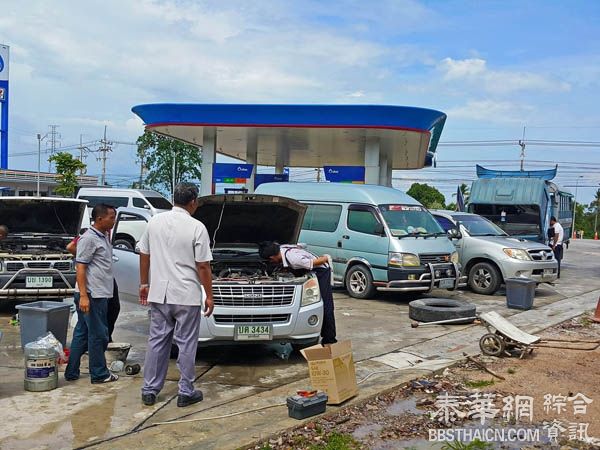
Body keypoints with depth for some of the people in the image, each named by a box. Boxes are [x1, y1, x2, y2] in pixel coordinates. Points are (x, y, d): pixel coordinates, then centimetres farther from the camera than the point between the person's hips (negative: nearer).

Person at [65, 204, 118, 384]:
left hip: (100, 294, 9)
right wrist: (83, 295, -21)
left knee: (82, 334, 14)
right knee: (98, 335, 0)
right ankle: (99, 374, 11)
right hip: (91, 295, -9)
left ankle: (72, 372, 23)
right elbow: (80, 267, -18)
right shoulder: (89, 238, -14)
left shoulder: (104, 237, 15)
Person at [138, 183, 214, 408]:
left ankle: (149, 390, 20)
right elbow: (203, 266, -9)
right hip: (187, 296, -4)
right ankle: (186, 392, 15)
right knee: (186, 344, 7)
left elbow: (144, 255, 9)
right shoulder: (197, 228, -11)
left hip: (158, 294, 4)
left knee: (157, 341, 13)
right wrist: (209, 295, -1)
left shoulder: (154, 222, 2)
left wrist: (144, 283, 20)